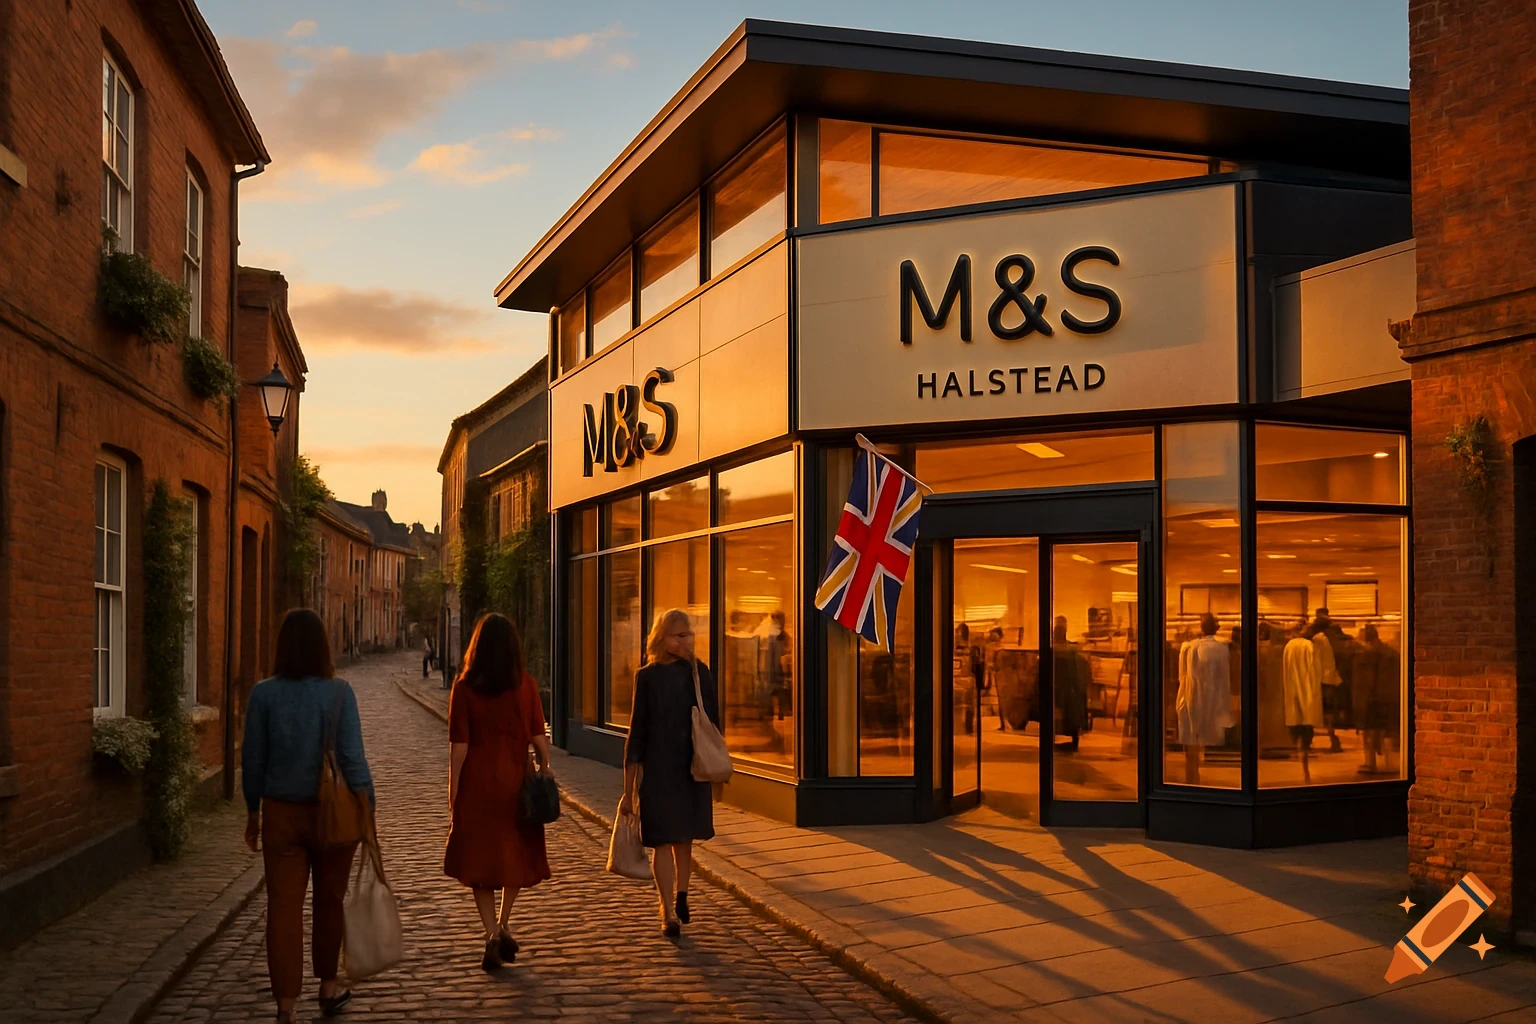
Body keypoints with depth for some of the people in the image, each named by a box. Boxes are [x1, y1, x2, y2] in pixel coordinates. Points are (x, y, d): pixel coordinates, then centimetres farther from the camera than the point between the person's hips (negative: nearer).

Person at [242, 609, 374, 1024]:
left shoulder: (264, 694, -5)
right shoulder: (338, 692, -9)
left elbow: (252, 760, 1)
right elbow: (353, 758, -12)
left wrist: (252, 813, 13)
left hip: (281, 813, 0)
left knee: (284, 907, 4)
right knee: (329, 901, 17)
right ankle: (329, 987, 33)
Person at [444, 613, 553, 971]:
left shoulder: (464, 688, -6)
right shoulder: (526, 685, -4)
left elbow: (459, 746, -7)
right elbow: (538, 735, -4)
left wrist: (453, 791, -1)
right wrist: (545, 766, 12)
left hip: (477, 782, -1)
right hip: (515, 779, 1)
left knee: (479, 860, 8)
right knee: (517, 854, 17)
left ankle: (493, 933, -1)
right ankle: (502, 928, 19)